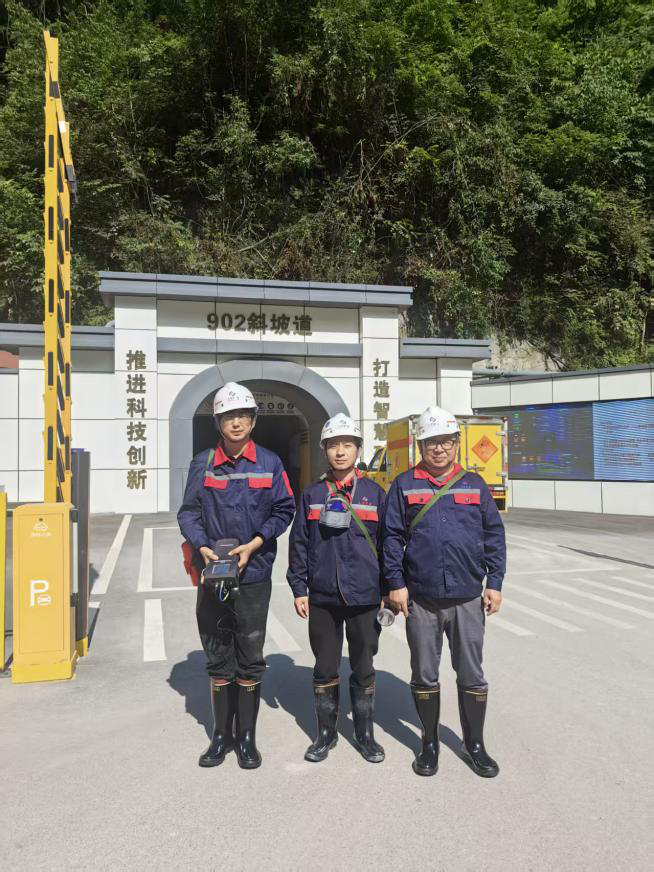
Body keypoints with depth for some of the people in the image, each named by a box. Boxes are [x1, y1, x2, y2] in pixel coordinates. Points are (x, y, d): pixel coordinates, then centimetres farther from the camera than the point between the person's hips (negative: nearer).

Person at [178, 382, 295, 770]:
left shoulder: (269, 463, 0)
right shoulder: (203, 463, 2)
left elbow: (283, 511, 1)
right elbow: (189, 512, 3)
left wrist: (253, 545, -10)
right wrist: (202, 546, -13)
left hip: (254, 574, -1)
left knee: (250, 659, 7)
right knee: (218, 659, 13)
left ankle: (247, 738, 23)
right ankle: (221, 735, 28)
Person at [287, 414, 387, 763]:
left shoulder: (374, 492, 1)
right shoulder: (312, 494, 4)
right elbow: (299, 543, 6)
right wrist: (299, 589, 2)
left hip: (364, 597, -1)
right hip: (322, 597, 1)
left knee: (363, 669, 12)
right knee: (325, 669, 12)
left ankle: (365, 734, 28)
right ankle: (325, 733, 29)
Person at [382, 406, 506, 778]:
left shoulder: (474, 484, 4)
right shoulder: (405, 485, 1)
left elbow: (494, 534, 6)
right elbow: (392, 536, 1)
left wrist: (494, 583, 2)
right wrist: (396, 584, -4)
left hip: (468, 599, 1)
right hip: (420, 600, 0)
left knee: (472, 677, 10)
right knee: (424, 676, 11)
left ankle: (474, 744, 29)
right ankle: (430, 743, 30)